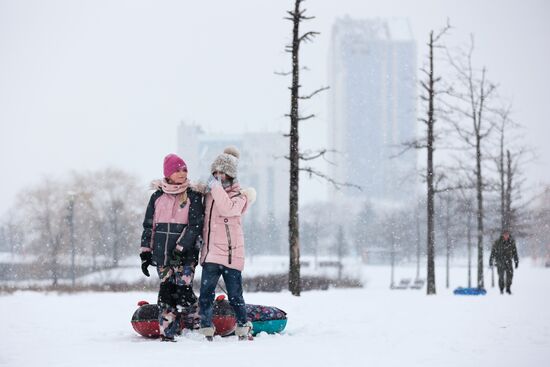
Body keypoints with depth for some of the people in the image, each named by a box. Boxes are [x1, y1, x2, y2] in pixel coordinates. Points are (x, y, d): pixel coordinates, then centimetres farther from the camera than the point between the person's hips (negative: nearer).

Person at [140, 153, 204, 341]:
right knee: (166, 292, 2)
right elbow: (148, 226, 13)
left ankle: (193, 324, 3)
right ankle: (167, 333, 7)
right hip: (162, 254, 3)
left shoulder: (193, 196, 1)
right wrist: (145, 253, 8)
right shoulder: (157, 196, 10)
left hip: (185, 255, -3)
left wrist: (180, 248, -15)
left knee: (183, 289, -13)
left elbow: (195, 225, -6)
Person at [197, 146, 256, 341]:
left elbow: (227, 209, -23)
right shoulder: (209, 193, 14)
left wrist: (216, 187, -18)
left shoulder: (239, 195, 0)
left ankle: (243, 329, 17)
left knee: (235, 296, 2)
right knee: (205, 294, -3)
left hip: (231, 253, -4)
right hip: (210, 253, 4)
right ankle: (207, 332, 2)